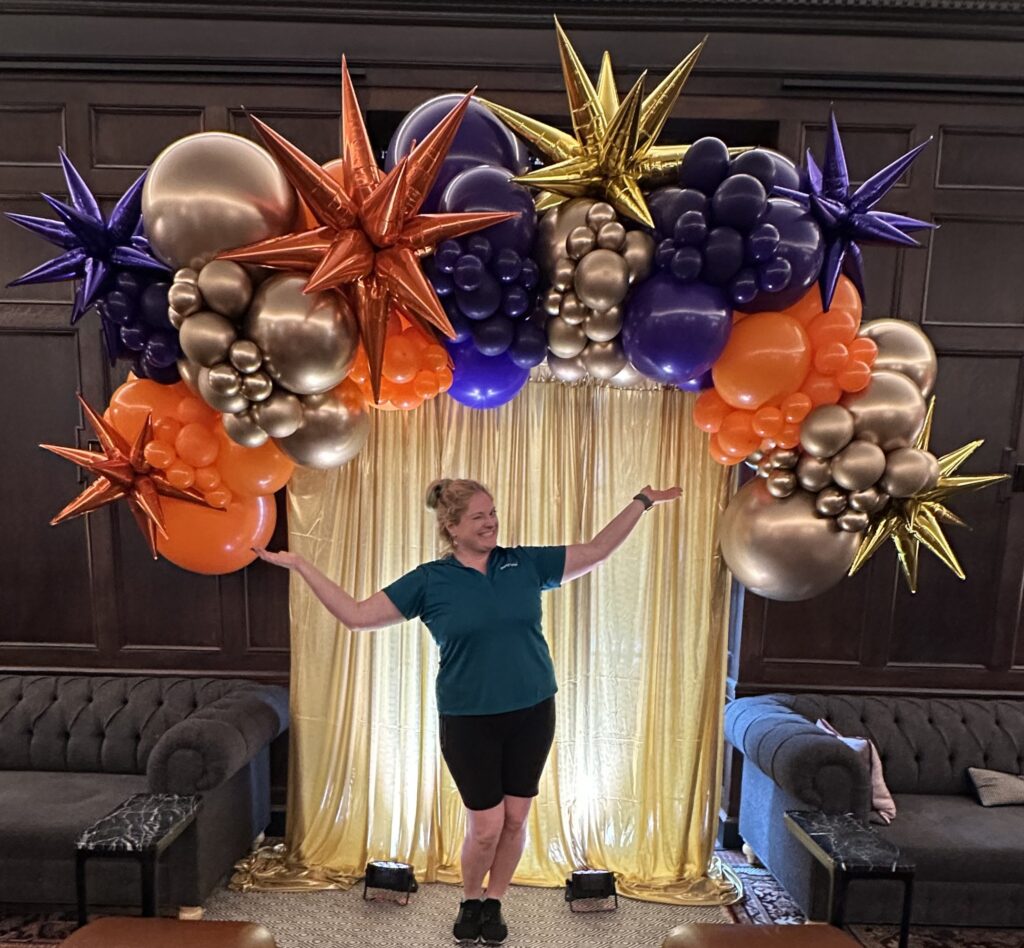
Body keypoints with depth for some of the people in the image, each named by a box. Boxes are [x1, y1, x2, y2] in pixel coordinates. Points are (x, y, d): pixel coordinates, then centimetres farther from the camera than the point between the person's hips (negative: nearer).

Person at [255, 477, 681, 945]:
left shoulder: (525, 563, -2)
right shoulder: (430, 580, -8)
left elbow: (598, 550, 3)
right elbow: (356, 614, -8)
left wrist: (643, 500, 3)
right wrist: (298, 565, -10)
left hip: (533, 713, 3)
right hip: (468, 720, -2)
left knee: (515, 819, 13)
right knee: (486, 825, 5)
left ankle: (493, 903, 40)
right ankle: (470, 902, 38)